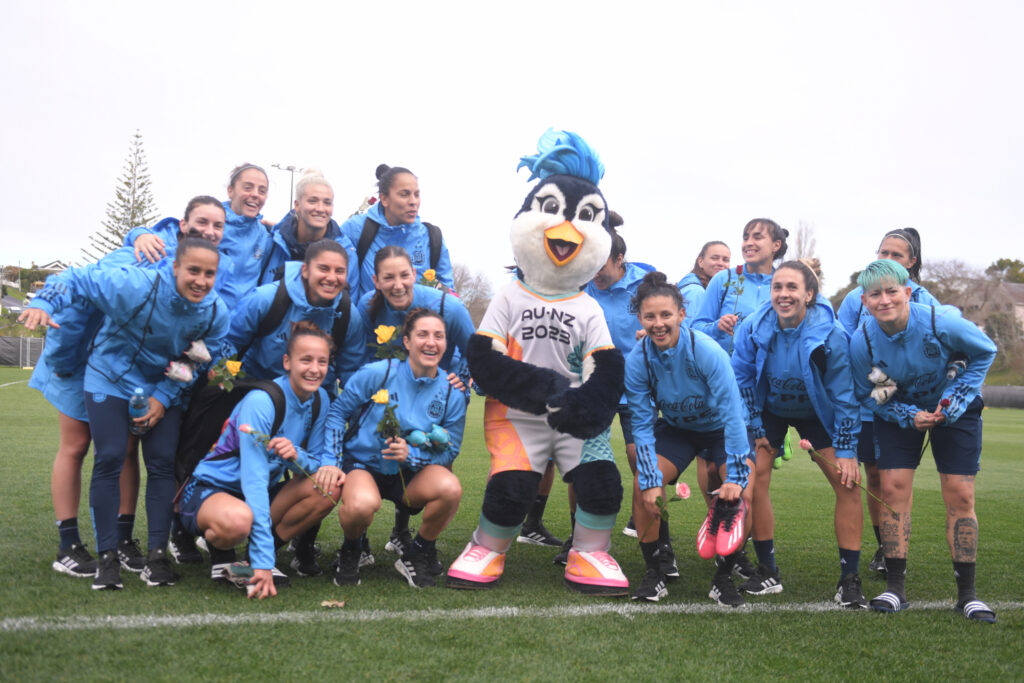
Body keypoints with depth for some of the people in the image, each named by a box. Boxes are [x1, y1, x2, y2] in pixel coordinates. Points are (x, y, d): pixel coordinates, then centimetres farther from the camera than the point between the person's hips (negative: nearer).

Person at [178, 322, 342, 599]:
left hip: (264, 493, 7)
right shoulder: (260, 402, -25)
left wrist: (297, 455, -30)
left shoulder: (319, 399, -3)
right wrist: (263, 564, -36)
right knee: (239, 520, -41)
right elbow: (254, 479, -30)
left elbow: (319, 460, -2)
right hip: (209, 492, -7)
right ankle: (220, 552, -3)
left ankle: (261, 554, -5)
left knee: (331, 486, -17)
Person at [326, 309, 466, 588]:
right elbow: (338, 411, -1)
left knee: (450, 488, -30)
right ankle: (350, 551, 0)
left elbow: (449, 451, -1)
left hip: (408, 473, 3)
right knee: (363, 504, -38)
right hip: (362, 463, -2)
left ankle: (416, 554, -2)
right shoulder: (377, 373, -12)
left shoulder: (451, 394, -5)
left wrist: (410, 455, -21)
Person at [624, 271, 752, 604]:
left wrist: (735, 478, -31)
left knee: (740, 493, -23)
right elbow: (643, 424, -15)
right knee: (642, 488, -16)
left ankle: (724, 577, -2)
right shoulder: (636, 361, -21)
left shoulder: (707, 352, -31)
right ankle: (656, 572, 3)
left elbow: (732, 415, -29)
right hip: (674, 428, 3)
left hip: (720, 429, -3)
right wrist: (651, 481, -21)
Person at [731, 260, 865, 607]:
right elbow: (742, 380, -8)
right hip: (769, 409, 1)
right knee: (753, 477, -14)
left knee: (848, 483, -12)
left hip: (818, 413, -1)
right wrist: (754, 429, -6)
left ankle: (849, 580, -1)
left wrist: (846, 449, -15)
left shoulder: (831, 335, -27)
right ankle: (767, 573, 1)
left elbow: (843, 395, -17)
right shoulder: (752, 328, -23)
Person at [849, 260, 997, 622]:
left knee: (960, 495, -6)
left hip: (953, 409, -1)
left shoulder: (942, 322, -30)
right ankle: (895, 587, 0)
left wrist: (958, 398, -16)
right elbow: (866, 395, -7)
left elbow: (984, 352, -10)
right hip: (897, 410, 1)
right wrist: (908, 416, -20)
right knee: (893, 488, -10)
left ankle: (967, 593, 5)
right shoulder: (862, 341, -23)